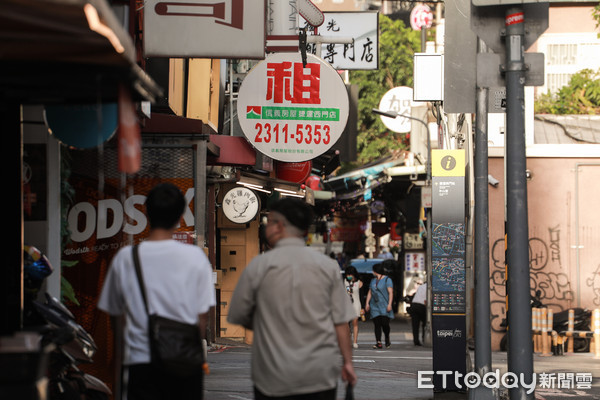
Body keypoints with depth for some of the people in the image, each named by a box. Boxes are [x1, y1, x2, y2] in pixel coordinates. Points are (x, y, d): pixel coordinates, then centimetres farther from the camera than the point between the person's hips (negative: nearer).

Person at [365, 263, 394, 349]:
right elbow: (370, 293, 20)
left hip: (384, 306, -5)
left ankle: (387, 340, 12)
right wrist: (367, 303, 9)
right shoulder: (373, 281, 19)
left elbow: (390, 292, -6)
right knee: (377, 325, -4)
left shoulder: (387, 280, 0)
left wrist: (389, 304, -16)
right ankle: (378, 342, -6)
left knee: (385, 324, -11)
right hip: (374, 306, 5)